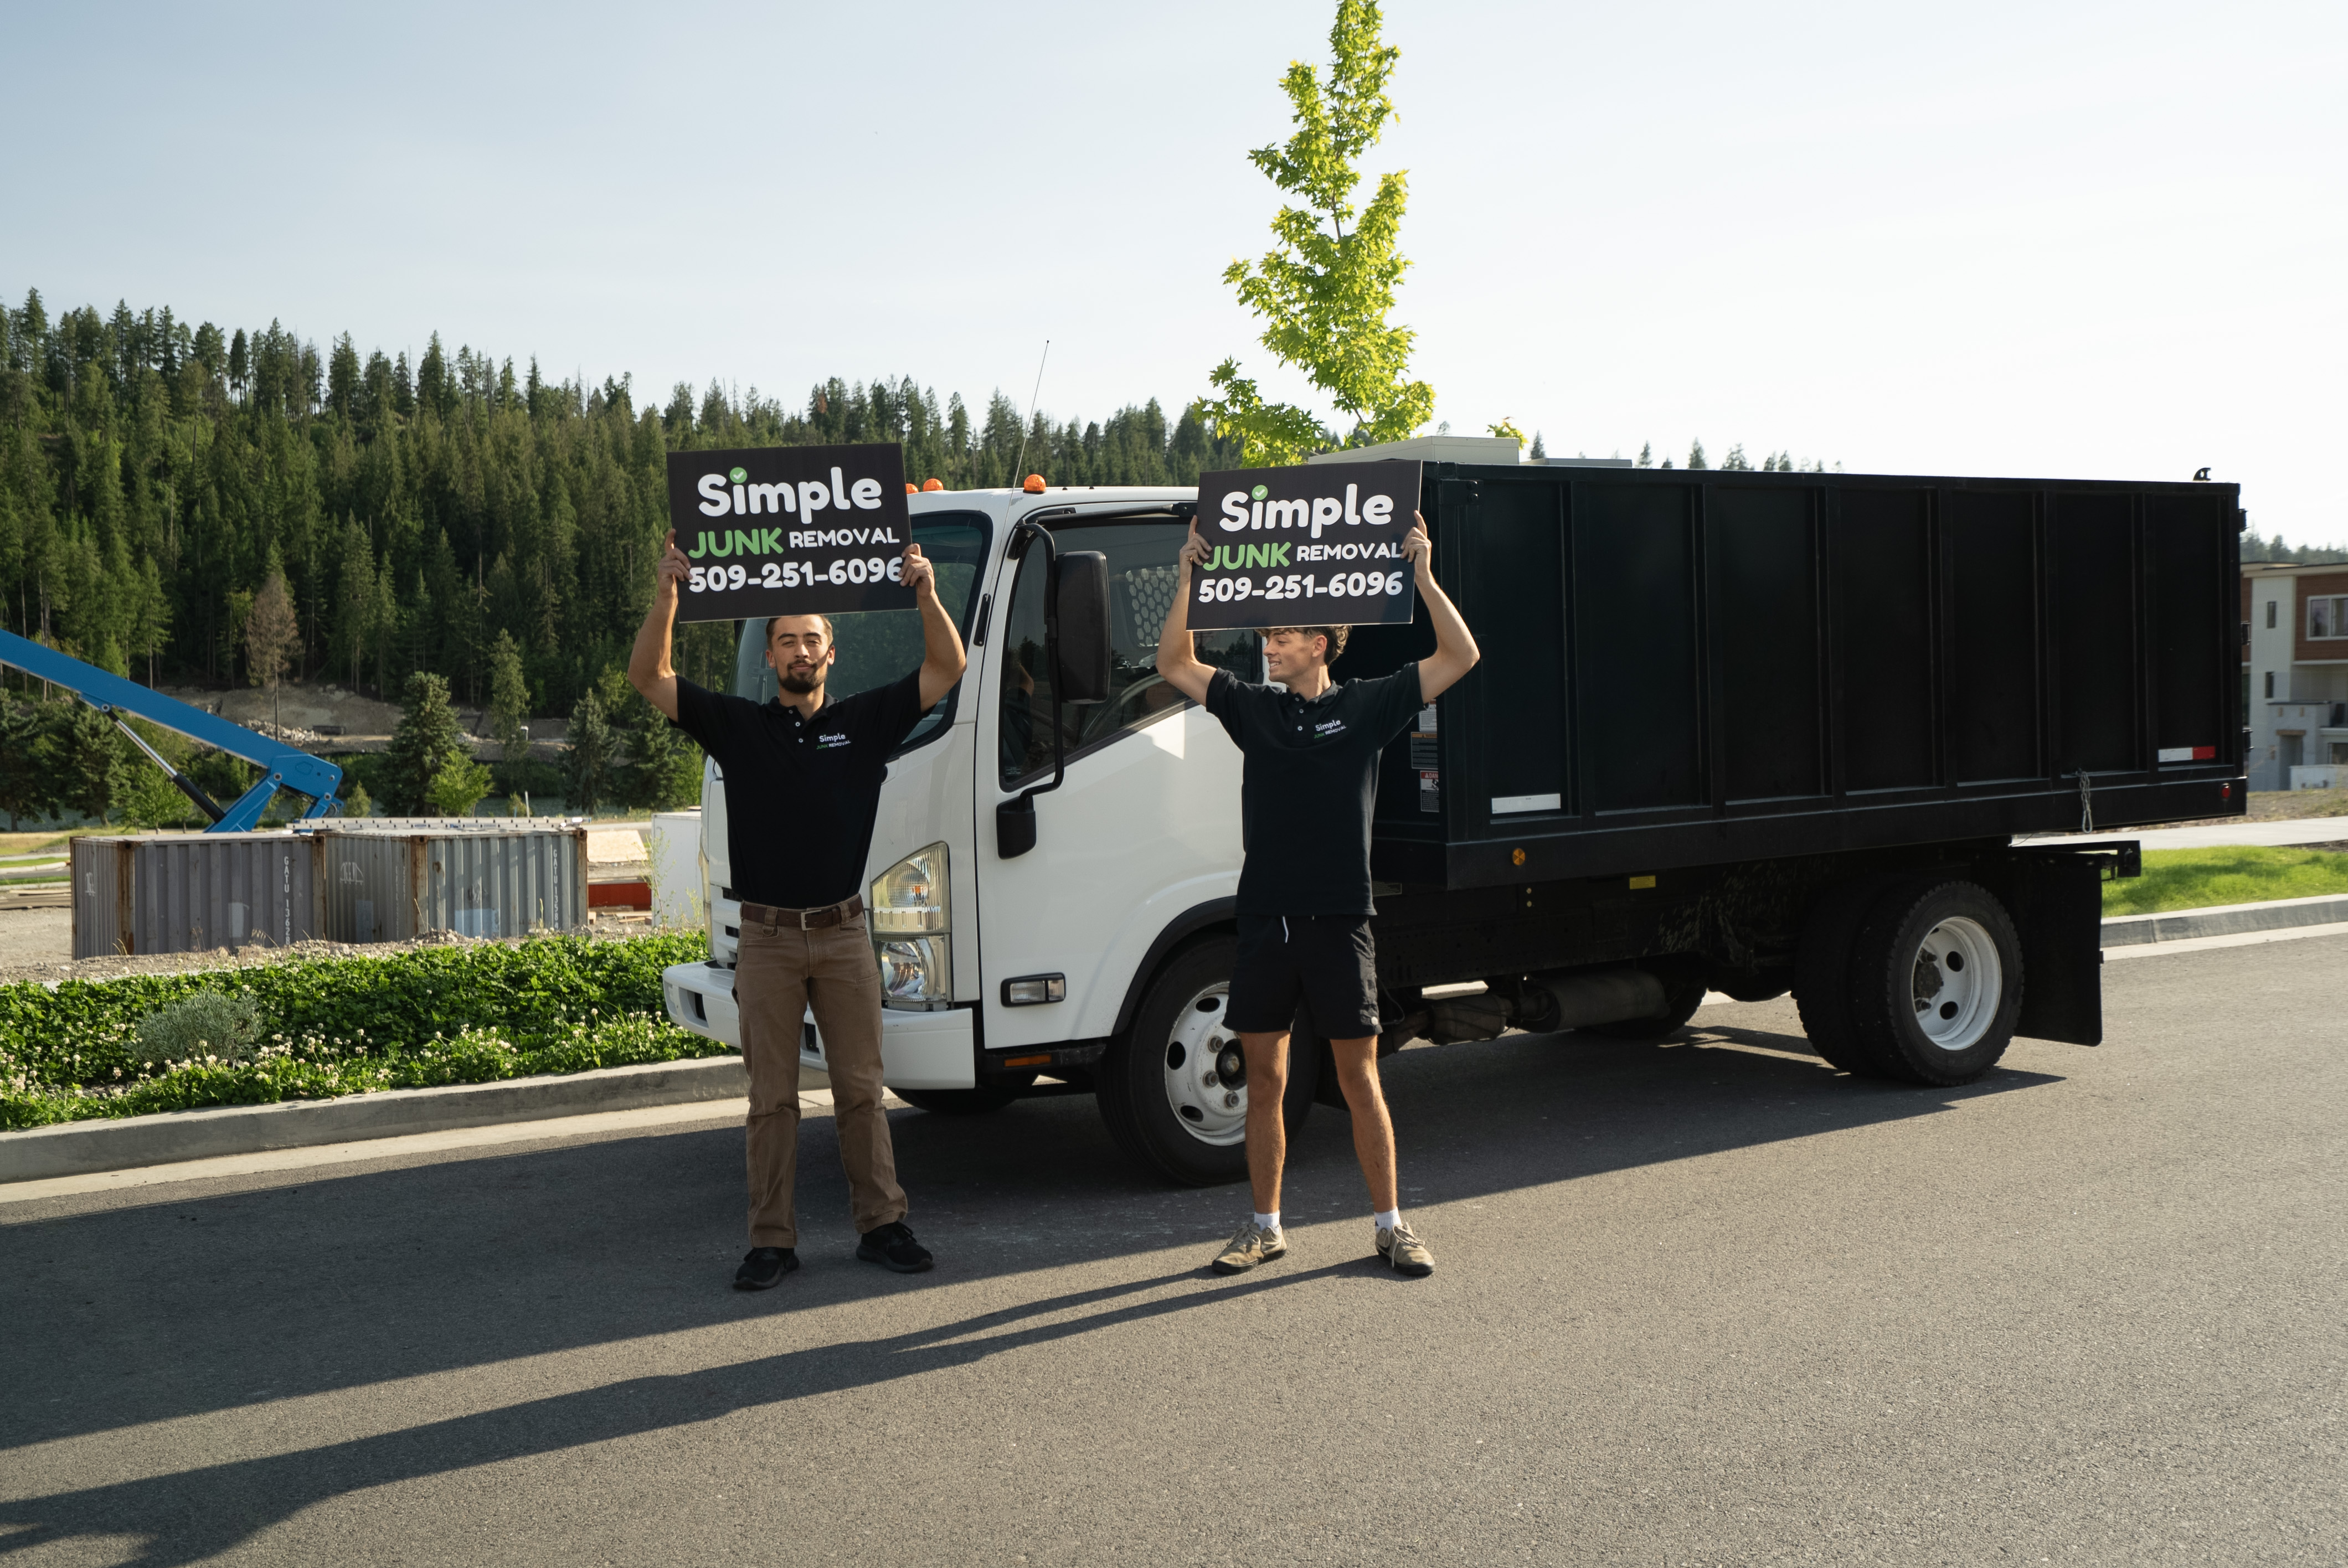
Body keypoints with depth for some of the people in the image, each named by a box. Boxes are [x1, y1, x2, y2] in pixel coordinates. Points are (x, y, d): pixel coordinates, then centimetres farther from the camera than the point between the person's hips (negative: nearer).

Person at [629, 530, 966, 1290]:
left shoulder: (866, 721, 7)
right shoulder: (738, 726, 5)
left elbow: (946, 670, 2)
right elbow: (650, 679, -2)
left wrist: (925, 591, -11)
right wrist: (666, 596, -14)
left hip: (844, 935, 1)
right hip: (767, 937, 0)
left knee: (861, 1091, 7)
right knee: (771, 1098, 5)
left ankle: (881, 1225, 15)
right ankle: (772, 1240, 12)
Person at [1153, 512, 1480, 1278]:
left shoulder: (1366, 706, 2)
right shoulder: (1254, 708, 10)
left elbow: (1460, 656, -3)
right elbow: (1175, 665, 11)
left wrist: (1421, 573, -9)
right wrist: (1189, 578, 2)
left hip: (1339, 920, -3)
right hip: (1264, 919, 3)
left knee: (1360, 1079, 3)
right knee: (1264, 1080, 8)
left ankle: (1391, 1224, 13)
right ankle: (1265, 1226, 19)